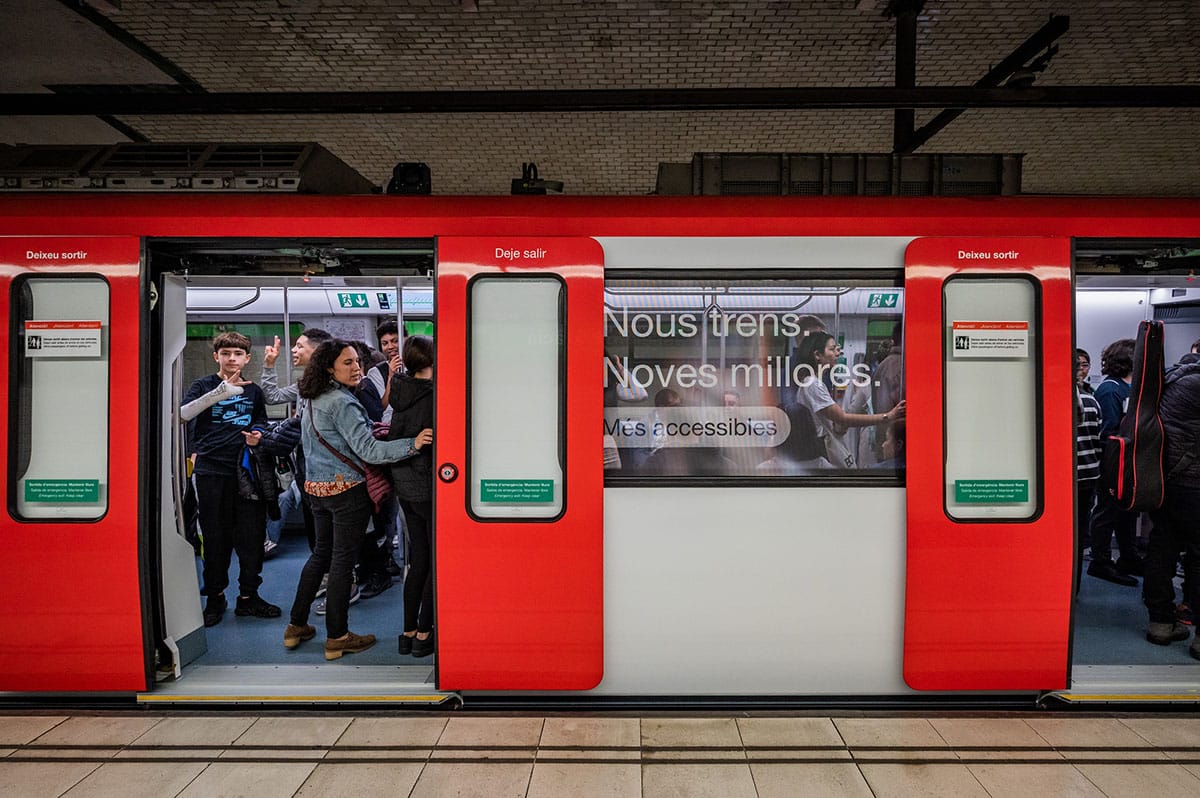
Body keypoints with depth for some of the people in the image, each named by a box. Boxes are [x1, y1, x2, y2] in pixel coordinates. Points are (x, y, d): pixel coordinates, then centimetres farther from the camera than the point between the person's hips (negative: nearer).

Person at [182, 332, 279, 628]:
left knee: (251, 536, 4)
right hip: (212, 470, -3)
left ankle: (248, 595, 16)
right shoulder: (203, 386, 2)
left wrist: (257, 436, 0)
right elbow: (183, 413, -15)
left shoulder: (253, 390, 13)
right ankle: (215, 597, 19)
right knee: (215, 537, 4)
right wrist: (220, 392, -29)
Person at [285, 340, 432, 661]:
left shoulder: (313, 402, 10)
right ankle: (337, 637, 9)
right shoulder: (342, 403, -18)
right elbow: (367, 449, -24)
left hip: (317, 489, 9)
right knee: (342, 560, 0)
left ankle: (297, 625, 27)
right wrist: (412, 444, -31)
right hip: (347, 490, -9)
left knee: (321, 553, 20)